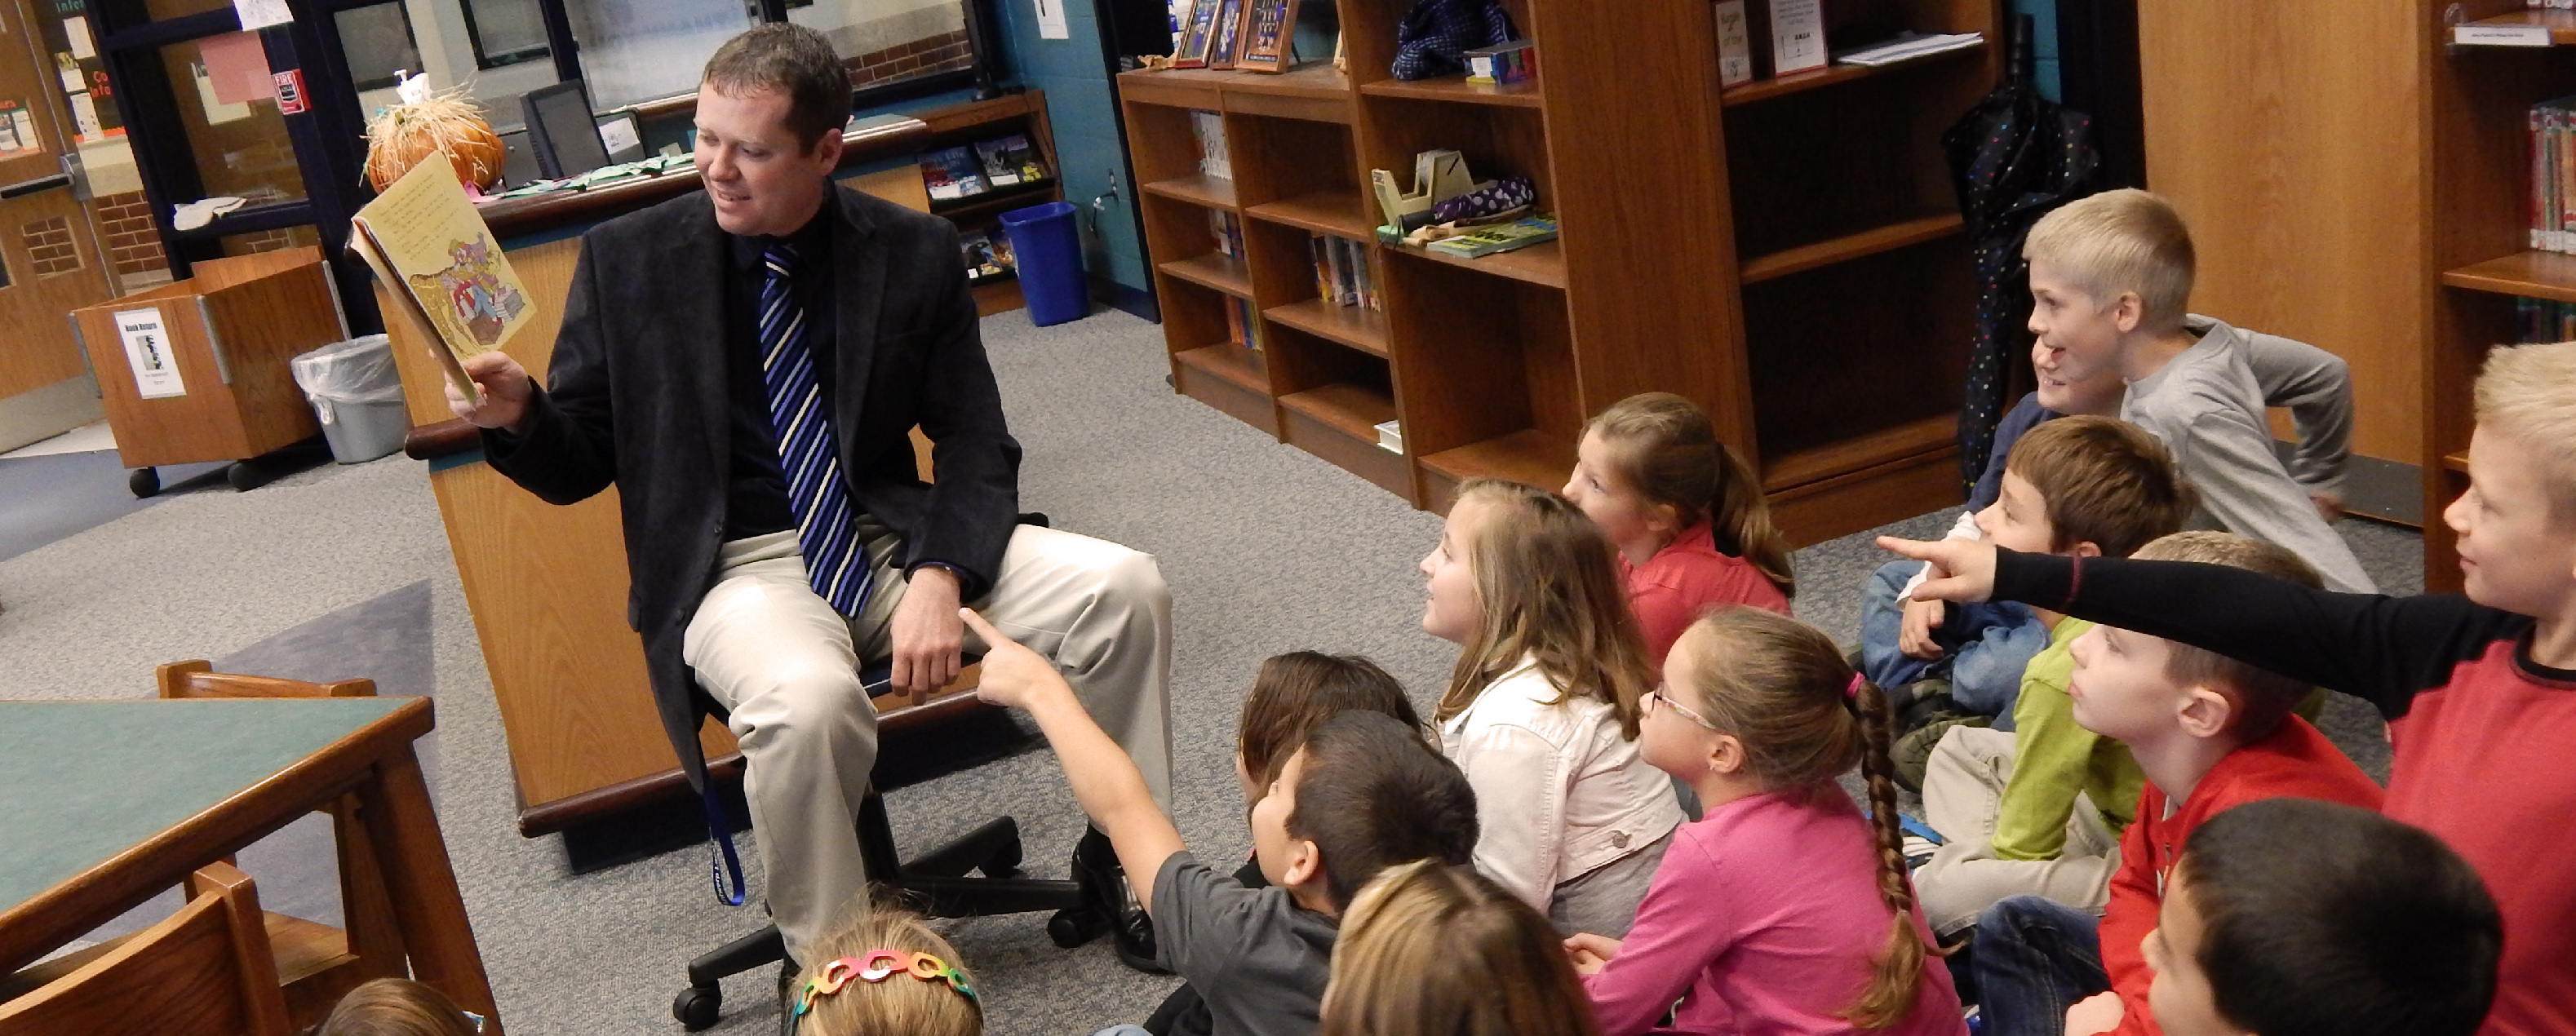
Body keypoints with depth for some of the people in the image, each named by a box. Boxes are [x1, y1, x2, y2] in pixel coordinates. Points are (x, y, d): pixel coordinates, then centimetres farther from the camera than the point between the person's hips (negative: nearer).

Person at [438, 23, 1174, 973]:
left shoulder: (916, 253, -1)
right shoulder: (627, 260, -2)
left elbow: (978, 449, 0)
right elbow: (579, 465, 3)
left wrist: (938, 577, -19)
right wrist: (517, 412, -20)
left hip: (891, 537, 3)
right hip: (737, 566, -2)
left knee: (1125, 588, -18)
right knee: (807, 701, -37)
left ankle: (1127, 859, 6)